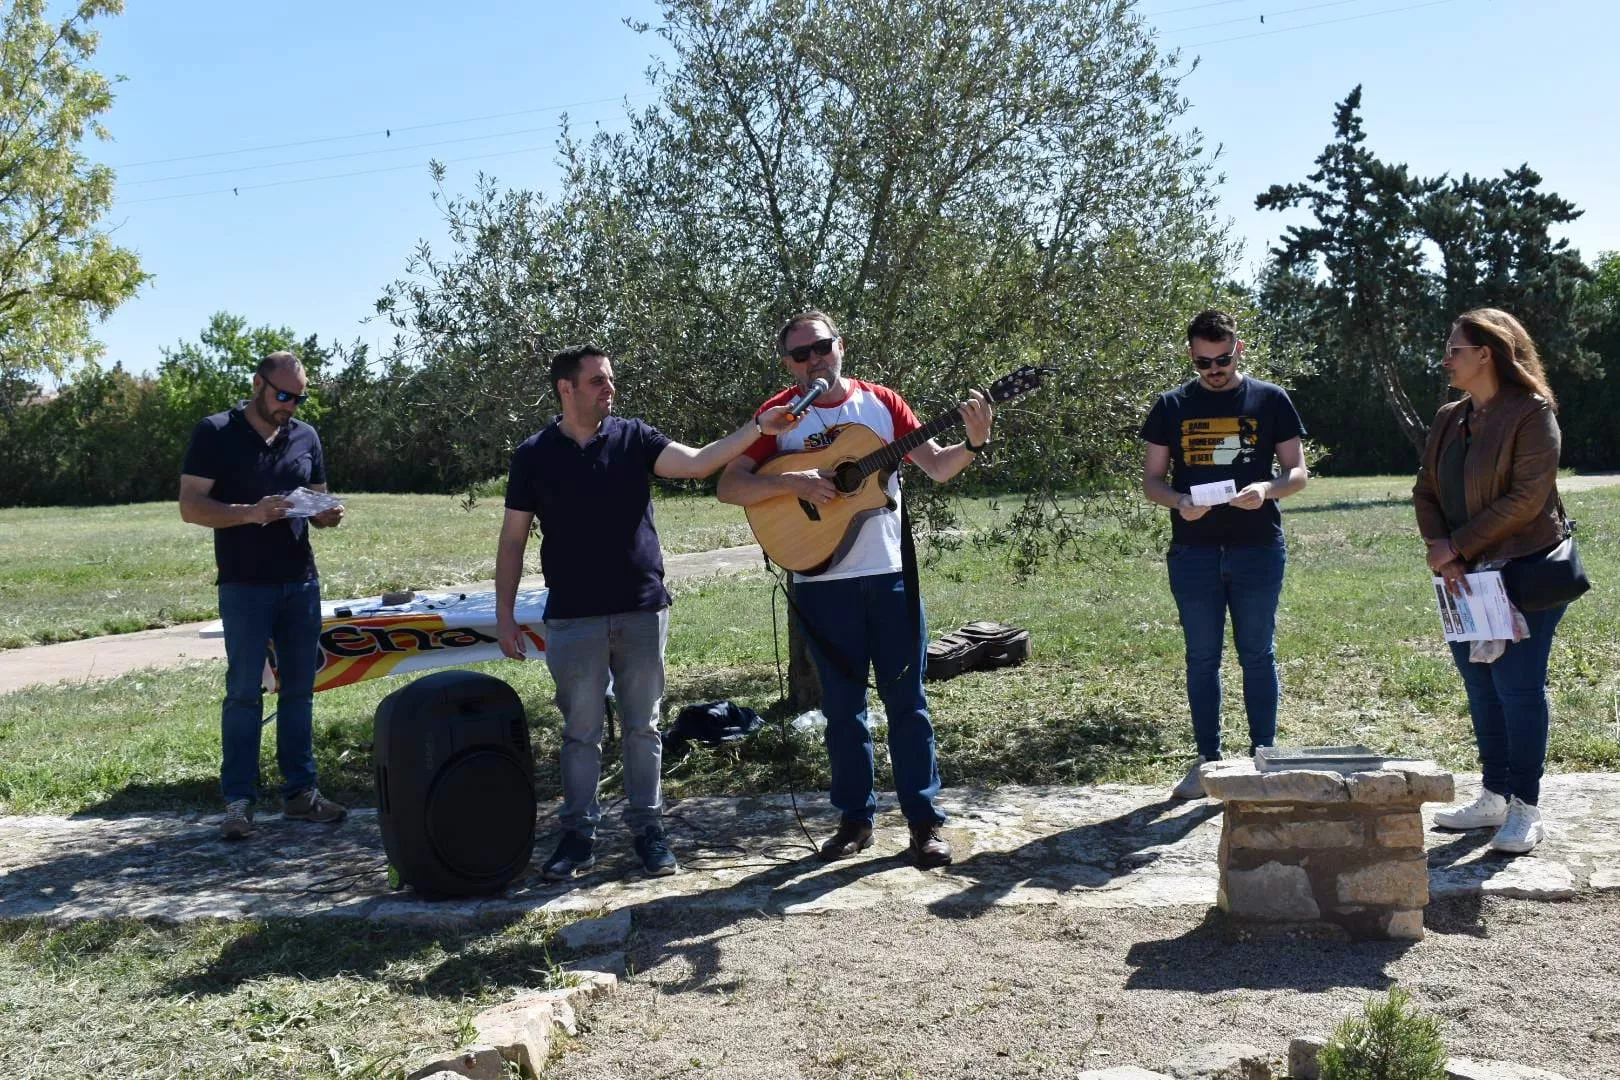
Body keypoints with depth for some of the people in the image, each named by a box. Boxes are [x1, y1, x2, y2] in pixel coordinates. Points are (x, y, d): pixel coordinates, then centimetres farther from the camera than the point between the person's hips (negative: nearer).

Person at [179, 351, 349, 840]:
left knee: (299, 690, 8)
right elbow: (191, 506, -8)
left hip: (301, 582, 5)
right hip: (245, 585, -5)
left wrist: (326, 515, -6)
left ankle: (300, 791, 16)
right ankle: (238, 800, 3)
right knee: (244, 693, -2)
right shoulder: (216, 433, -4)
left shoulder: (306, 436, 11)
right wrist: (250, 513, -23)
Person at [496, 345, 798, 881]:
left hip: (642, 610, 1)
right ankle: (579, 834, 15)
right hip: (573, 617, -1)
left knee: (642, 726, 8)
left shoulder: (634, 437, 3)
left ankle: (648, 828, 18)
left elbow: (697, 462, -10)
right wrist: (505, 613, -2)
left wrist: (759, 426, -20)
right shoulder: (535, 455, 2)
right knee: (580, 730, 4)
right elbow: (513, 539, 4)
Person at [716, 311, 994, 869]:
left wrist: (973, 444, -15)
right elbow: (729, 485, -7)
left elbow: (935, 466, 4)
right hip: (822, 582, -1)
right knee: (843, 706, 8)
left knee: (906, 700, 4)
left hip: (889, 575, 1)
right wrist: (792, 482, -20)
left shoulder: (880, 401, 5)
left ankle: (924, 819, 12)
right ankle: (855, 817, 20)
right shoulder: (777, 415, 0)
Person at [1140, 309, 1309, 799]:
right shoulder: (1172, 406, 7)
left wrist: (1267, 490, -18)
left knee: (1258, 656, 4)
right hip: (1193, 551, 1)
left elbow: (1298, 472, 4)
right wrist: (1178, 501, -14)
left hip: (1258, 548, -1)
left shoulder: (1270, 400, 4)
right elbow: (1151, 477, 8)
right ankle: (1208, 760, 16)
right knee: (1202, 658, 7)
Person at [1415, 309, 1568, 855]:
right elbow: (1425, 492, 9)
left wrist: (1457, 545, -15)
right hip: (1464, 576, 7)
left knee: (1517, 688, -3)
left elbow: (1526, 498, -17)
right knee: (1481, 689, 11)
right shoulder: (1448, 420, 12)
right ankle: (1494, 797, 21)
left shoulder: (1531, 414, -10)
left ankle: (1525, 808, 6)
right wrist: (1442, 551, -8)